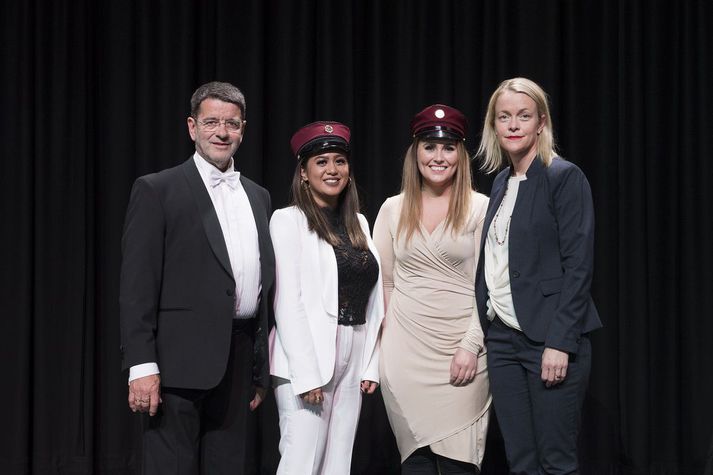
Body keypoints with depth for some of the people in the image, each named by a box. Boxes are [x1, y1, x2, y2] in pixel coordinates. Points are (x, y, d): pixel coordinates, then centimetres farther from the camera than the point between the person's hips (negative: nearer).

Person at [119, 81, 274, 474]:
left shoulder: (258, 197, 16)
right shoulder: (157, 190, -2)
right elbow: (137, 287, -8)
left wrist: (261, 368, 17)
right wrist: (142, 366, -15)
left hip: (239, 362, 6)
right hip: (181, 362, -6)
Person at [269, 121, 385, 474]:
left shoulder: (358, 223, 15)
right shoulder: (288, 220, -4)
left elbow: (371, 298, 15)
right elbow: (288, 302, -11)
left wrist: (370, 364, 8)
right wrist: (306, 372, -16)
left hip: (353, 358, 6)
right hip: (307, 358, -6)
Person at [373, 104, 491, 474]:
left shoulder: (480, 208, 1)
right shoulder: (393, 209, 9)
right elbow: (382, 283, 13)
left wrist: (471, 346, -9)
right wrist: (383, 348, 10)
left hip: (461, 355, -2)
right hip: (404, 353, 2)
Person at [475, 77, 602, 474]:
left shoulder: (564, 177, -7)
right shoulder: (502, 182, 15)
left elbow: (578, 266, -13)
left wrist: (559, 343, -18)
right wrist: (487, 331, 11)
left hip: (551, 338, -7)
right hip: (502, 337, 7)